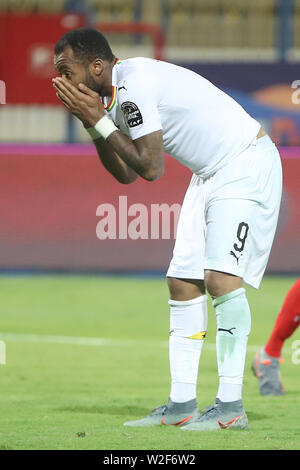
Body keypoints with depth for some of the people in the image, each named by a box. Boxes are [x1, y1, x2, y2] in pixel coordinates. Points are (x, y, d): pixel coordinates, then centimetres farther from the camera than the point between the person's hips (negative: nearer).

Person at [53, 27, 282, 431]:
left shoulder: (134, 86, -22)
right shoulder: (118, 94, 8)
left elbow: (151, 168, -23)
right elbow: (126, 174, 12)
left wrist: (99, 121, -17)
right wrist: (92, 122, 1)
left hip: (246, 163, -10)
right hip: (211, 173, 10)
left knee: (221, 277, -20)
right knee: (183, 282, 5)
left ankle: (231, 405, -19)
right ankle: (182, 403, 8)